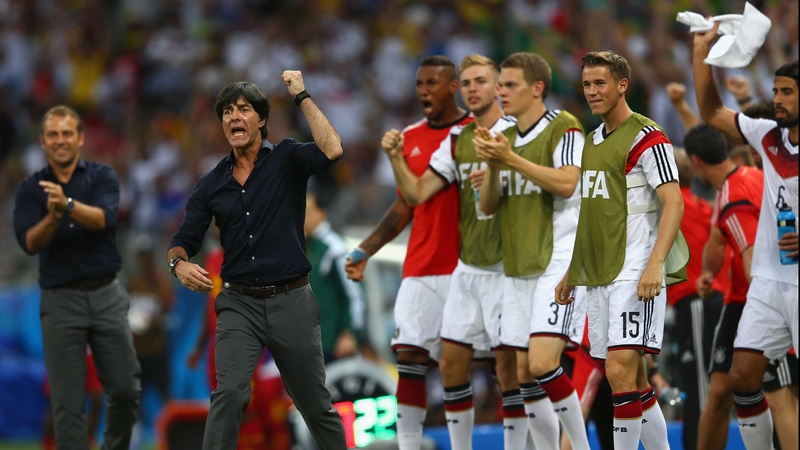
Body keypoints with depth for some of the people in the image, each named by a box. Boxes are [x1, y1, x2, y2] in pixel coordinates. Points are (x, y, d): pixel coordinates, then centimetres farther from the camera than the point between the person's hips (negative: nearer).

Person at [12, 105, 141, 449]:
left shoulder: (101, 177, 3)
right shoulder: (31, 188, 4)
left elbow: (103, 218, -17)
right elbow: (30, 243, -10)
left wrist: (68, 205, -36)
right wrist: (52, 217, -31)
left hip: (106, 295, 0)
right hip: (60, 301, 0)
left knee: (126, 390, 2)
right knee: (67, 402, -2)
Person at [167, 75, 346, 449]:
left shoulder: (286, 159, -1)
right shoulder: (212, 184, 8)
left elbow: (330, 151, -21)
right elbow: (184, 240, 10)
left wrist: (301, 96, -15)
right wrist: (179, 263, -14)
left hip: (291, 302, -2)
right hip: (239, 303, 2)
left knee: (315, 402, 9)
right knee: (230, 393, -18)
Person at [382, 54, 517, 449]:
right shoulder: (457, 139, 12)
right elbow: (417, 193, 9)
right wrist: (396, 158, -7)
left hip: (507, 267, -6)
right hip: (467, 268, 6)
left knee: (509, 361, -5)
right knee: (452, 361, 4)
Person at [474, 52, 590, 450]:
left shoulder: (564, 129, -6)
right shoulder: (507, 138, 16)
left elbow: (566, 183, -21)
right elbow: (488, 205, 12)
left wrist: (511, 158, -21)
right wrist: (492, 166, -6)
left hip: (560, 262, -8)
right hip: (519, 268, 8)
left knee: (542, 364, -19)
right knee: (524, 372, 5)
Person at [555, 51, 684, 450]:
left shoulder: (647, 138, -8)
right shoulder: (593, 140, 17)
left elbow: (674, 203, -15)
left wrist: (655, 264, -26)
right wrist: (572, 272, 23)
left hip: (635, 272, -8)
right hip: (598, 274, 8)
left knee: (620, 368, -17)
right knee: (631, 378, 9)